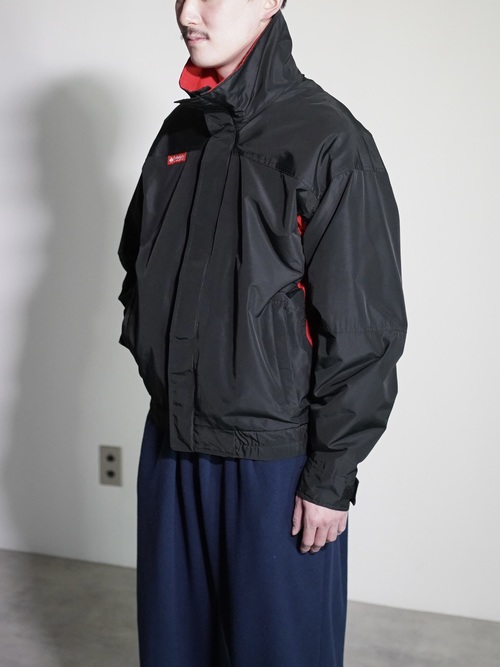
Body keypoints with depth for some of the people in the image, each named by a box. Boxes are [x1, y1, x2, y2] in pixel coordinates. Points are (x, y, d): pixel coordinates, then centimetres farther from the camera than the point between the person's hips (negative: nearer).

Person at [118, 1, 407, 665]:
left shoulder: (329, 141, -13)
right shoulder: (178, 134, 7)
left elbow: (365, 326, -15)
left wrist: (331, 475, -14)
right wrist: (154, 356, 12)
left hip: (277, 458, -6)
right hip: (170, 444, 6)